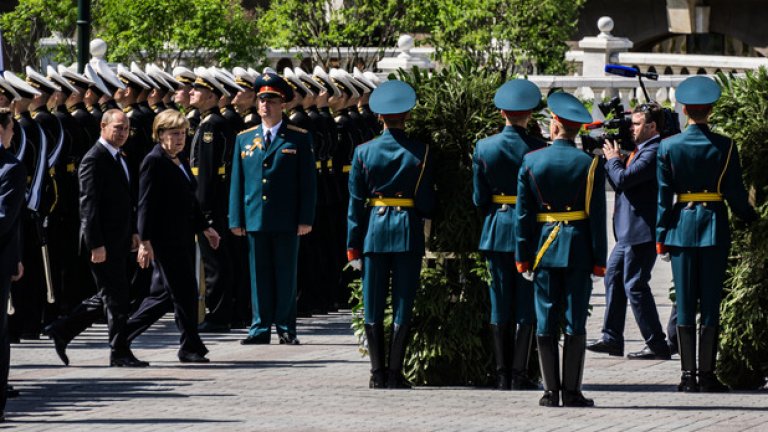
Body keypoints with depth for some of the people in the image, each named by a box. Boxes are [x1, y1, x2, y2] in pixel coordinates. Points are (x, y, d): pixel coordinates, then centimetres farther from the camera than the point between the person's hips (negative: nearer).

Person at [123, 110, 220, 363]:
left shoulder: (181, 163, 17)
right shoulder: (154, 162, -10)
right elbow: (146, 204, -14)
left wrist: (205, 228, 22)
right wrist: (145, 242, -19)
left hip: (183, 238, 9)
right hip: (165, 241, -9)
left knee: (164, 294, 11)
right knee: (184, 292, -6)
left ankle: (124, 333, 19)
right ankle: (191, 348, 1)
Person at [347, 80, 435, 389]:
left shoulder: (363, 152, -2)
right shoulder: (420, 153, -5)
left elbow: (355, 202, 0)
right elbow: (427, 202, -5)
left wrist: (353, 247, 4)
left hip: (374, 230, 1)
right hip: (408, 231, -1)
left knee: (373, 307, 7)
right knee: (403, 306, 3)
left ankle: (378, 373, 7)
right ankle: (395, 372, 0)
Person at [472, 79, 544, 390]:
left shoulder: (483, 148, -1)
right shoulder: (537, 148, -9)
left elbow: (480, 198, 2)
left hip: (496, 230, 3)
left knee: (501, 305, 8)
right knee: (526, 305, 2)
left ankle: (503, 375, 7)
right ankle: (519, 374, -1)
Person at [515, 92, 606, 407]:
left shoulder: (531, 162, 0)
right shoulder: (590, 165, -4)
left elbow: (522, 213, 1)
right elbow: (598, 216, -5)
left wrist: (523, 258, 6)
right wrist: (599, 260, 0)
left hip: (543, 247, 1)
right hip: (578, 248, -1)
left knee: (546, 322, 4)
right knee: (575, 322, 1)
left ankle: (550, 391, 3)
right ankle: (572, 391, 0)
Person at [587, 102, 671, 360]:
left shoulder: (654, 152, -18)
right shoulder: (641, 149, 15)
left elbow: (623, 180, -25)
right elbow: (619, 184, 19)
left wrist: (613, 159, -7)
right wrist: (611, 159, 6)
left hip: (641, 232, -11)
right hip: (629, 232, 11)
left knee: (635, 285, -8)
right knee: (613, 277, 16)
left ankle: (657, 345, -4)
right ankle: (612, 339, 23)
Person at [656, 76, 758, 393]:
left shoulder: (668, 147, -3)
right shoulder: (725, 147, -5)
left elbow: (664, 197, -2)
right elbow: (735, 193, -3)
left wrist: (660, 237, 4)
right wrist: (751, 217, 15)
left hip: (681, 227, 1)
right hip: (715, 226, -1)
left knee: (685, 304, 4)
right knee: (711, 303, 2)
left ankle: (688, 375, 3)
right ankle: (707, 375, 0)